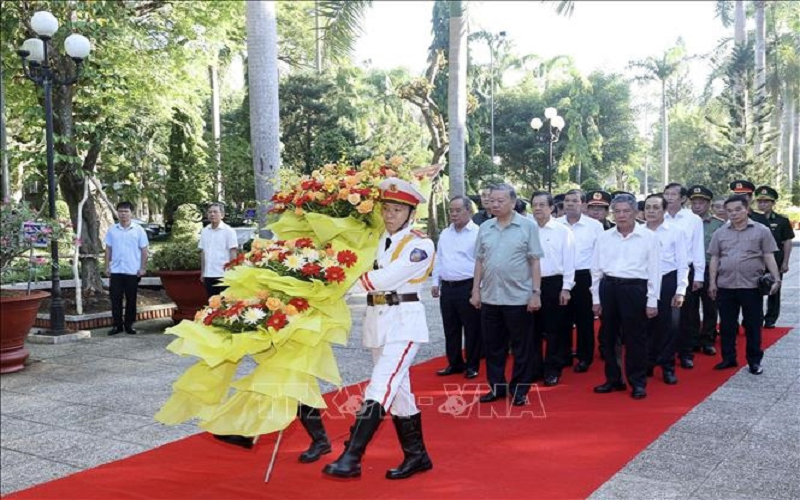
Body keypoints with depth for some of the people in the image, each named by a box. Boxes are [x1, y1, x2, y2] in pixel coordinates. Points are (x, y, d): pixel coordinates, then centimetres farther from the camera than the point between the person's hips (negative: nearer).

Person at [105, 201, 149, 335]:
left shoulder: (138, 230, -1)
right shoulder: (112, 230, 5)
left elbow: (144, 250, 0)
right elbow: (108, 249, 10)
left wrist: (143, 268, -6)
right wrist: (107, 266, 4)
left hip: (132, 271, -2)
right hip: (115, 270, 2)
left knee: (131, 299, 5)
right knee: (115, 298, 3)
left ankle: (129, 324, 15)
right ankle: (117, 325, 11)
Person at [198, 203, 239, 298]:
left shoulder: (228, 231, -4)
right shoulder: (204, 231, 11)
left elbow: (233, 252, -6)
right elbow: (203, 252, 15)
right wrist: (202, 272, 13)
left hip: (224, 275, -5)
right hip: (208, 275, 5)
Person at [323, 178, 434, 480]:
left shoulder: (420, 245, -8)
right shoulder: (375, 240, 10)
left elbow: (386, 278, -19)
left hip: (404, 321, -6)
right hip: (377, 321, 7)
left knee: (379, 389, -12)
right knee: (398, 390, 12)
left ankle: (351, 458, -10)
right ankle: (417, 455, 24)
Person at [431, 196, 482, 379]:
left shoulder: (477, 233, -8)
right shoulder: (445, 234, 13)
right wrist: (436, 282, 12)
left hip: (468, 287, -6)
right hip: (447, 288, 6)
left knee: (471, 329, 3)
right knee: (450, 329, 13)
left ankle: (472, 365, 14)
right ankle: (454, 363, 24)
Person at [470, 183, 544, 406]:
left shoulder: (528, 226, -4)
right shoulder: (485, 228, 7)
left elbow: (534, 262, -5)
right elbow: (479, 261, 11)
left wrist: (536, 293, -9)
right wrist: (476, 290, 7)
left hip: (519, 297, -4)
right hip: (490, 297, 4)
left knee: (521, 348, 6)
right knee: (493, 346, 12)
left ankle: (519, 390, 18)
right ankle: (496, 387, 24)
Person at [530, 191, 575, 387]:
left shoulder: (562, 231, -2)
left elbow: (568, 261, -3)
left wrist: (566, 288, -8)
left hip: (554, 284, -3)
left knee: (554, 329, 5)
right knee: (533, 329, 10)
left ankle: (553, 370, 16)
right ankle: (533, 368, 22)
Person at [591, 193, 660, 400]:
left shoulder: (648, 236, -2)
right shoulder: (604, 237, 6)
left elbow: (654, 270, -2)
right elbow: (596, 269, 10)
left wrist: (652, 300, -5)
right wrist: (596, 299, 8)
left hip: (634, 288, -4)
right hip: (608, 288, 4)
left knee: (635, 337, 3)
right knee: (609, 336, 11)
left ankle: (638, 382, 16)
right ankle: (613, 379, 25)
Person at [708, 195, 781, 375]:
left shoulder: (762, 230, 1)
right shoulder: (720, 233, 7)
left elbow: (769, 257, -1)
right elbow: (714, 259, 9)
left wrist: (776, 279, -10)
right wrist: (712, 282, 4)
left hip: (752, 286, -2)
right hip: (725, 286, 3)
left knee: (753, 326, 5)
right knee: (727, 325, 9)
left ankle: (754, 361, 16)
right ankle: (728, 358, 21)